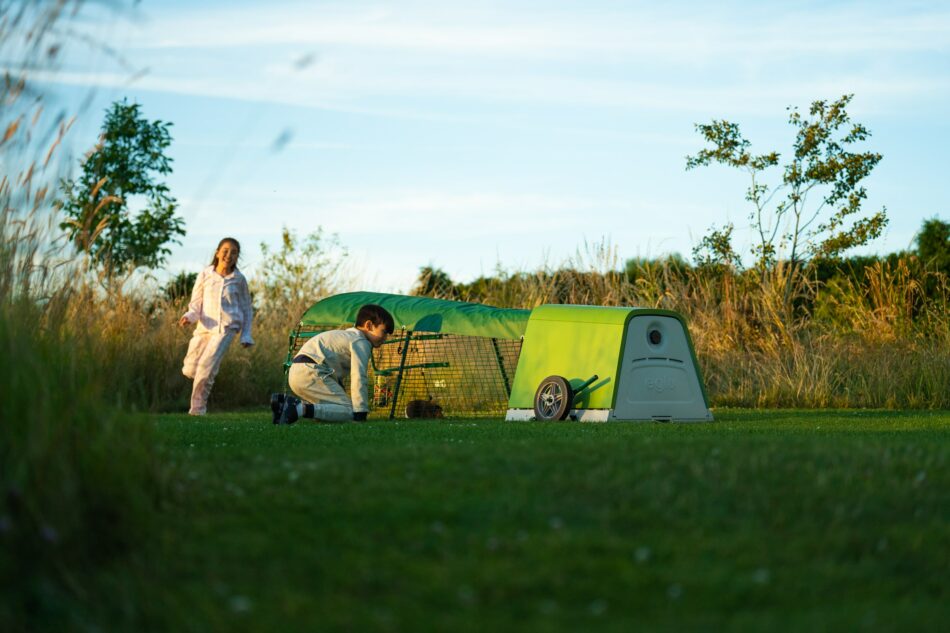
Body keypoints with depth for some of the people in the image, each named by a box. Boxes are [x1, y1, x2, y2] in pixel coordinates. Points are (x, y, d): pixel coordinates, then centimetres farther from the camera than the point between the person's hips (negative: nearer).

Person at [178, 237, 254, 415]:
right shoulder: (205, 275, 3)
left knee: (206, 367, -19)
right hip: (205, 327, 2)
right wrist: (189, 316, -14)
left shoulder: (239, 280, 3)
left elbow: (247, 309, 13)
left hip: (227, 327, -2)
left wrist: (246, 335, 7)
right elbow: (196, 303, 8)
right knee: (189, 370, 1)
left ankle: (197, 410, -9)